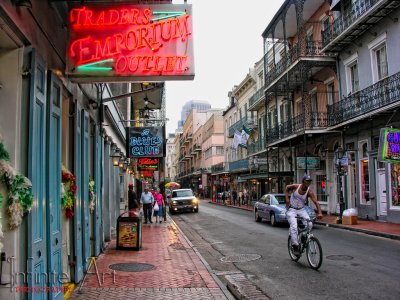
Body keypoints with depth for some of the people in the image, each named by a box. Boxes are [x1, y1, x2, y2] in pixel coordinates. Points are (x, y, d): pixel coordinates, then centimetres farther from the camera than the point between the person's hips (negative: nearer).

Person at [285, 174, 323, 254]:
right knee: (294, 226, -21)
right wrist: (287, 198, -4)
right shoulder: (296, 186, -15)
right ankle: (295, 246, -12)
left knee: (309, 224, -18)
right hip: (291, 210, -2)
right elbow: (287, 188, 6)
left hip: (301, 210, 2)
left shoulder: (309, 192, -15)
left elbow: (316, 202, -23)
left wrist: (320, 213, -38)